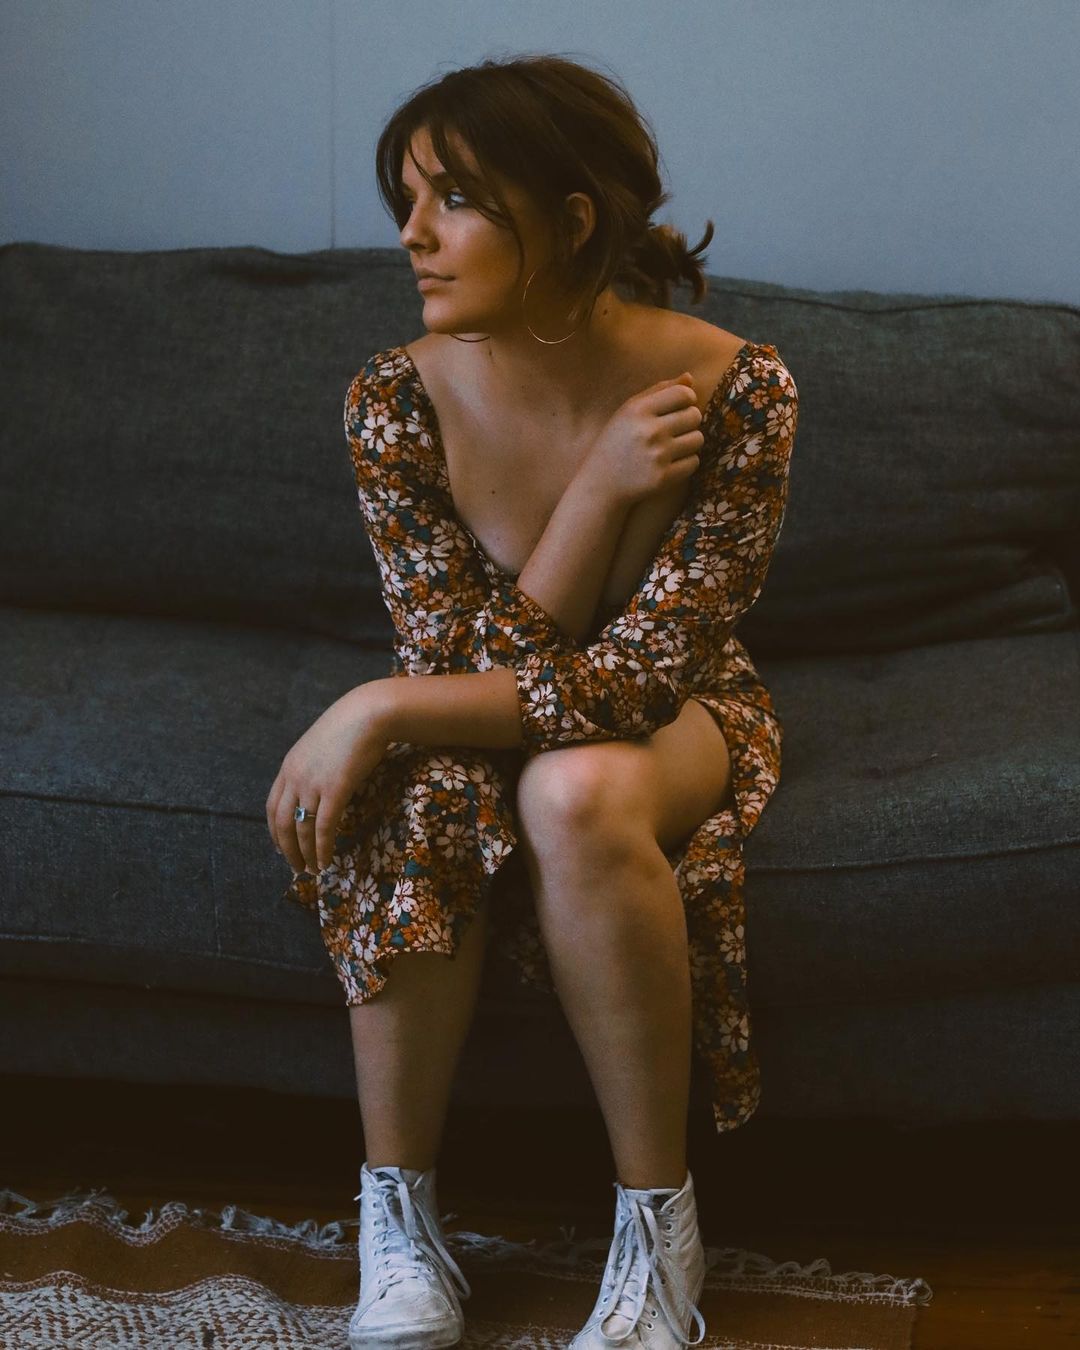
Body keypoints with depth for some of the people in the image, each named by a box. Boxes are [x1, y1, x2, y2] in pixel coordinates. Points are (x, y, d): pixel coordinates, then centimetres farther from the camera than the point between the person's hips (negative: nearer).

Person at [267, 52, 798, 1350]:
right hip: (485, 715, 2)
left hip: (673, 716, -2)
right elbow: (467, 662, -20)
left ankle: (659, 1223, -21)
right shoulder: (397, 401, -19)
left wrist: (377, 710, -32)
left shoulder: (735, 390, -25)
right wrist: (600, 495, -32)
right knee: (421, 796, -34)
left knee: (577, 790, -36)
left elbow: (633, 678, -26)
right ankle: (395, 1210, -17)